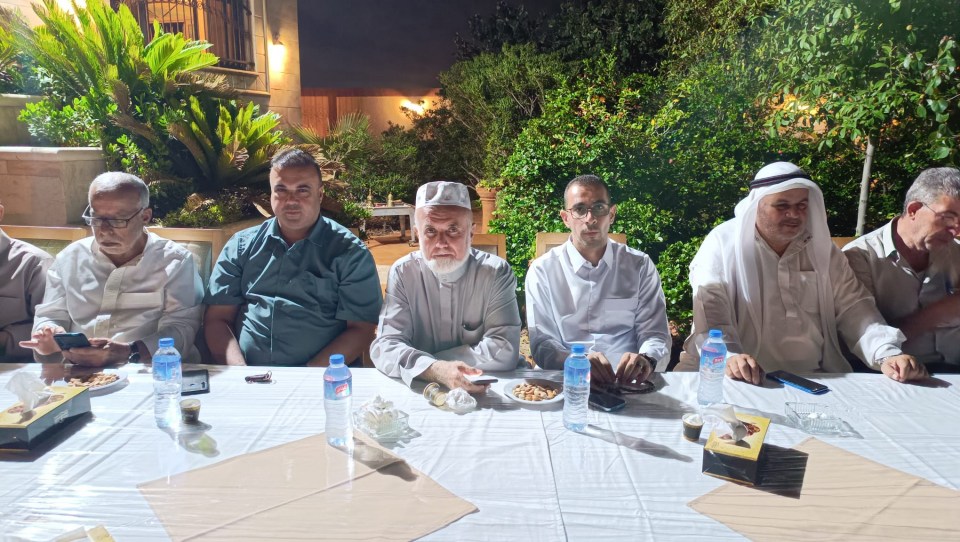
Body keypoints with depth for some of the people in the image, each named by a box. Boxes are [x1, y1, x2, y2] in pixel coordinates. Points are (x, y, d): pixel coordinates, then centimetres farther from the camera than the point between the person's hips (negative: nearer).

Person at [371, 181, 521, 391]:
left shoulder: (496, 273, -8)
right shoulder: (402, 273, -5)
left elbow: (505, 350, -16)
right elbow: (385, 346, -12)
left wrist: (419, 363, -17)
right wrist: (435, 369, -32)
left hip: (483, 391, -1)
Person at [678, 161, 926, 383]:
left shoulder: (821, 247, 11)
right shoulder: (722, 244, -3)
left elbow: (853, 308, 6)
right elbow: (710, 313, -14)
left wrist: (887, 354, -12)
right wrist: (729, 357, -32)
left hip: (818, 381, 4)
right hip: (746, 381, -3)